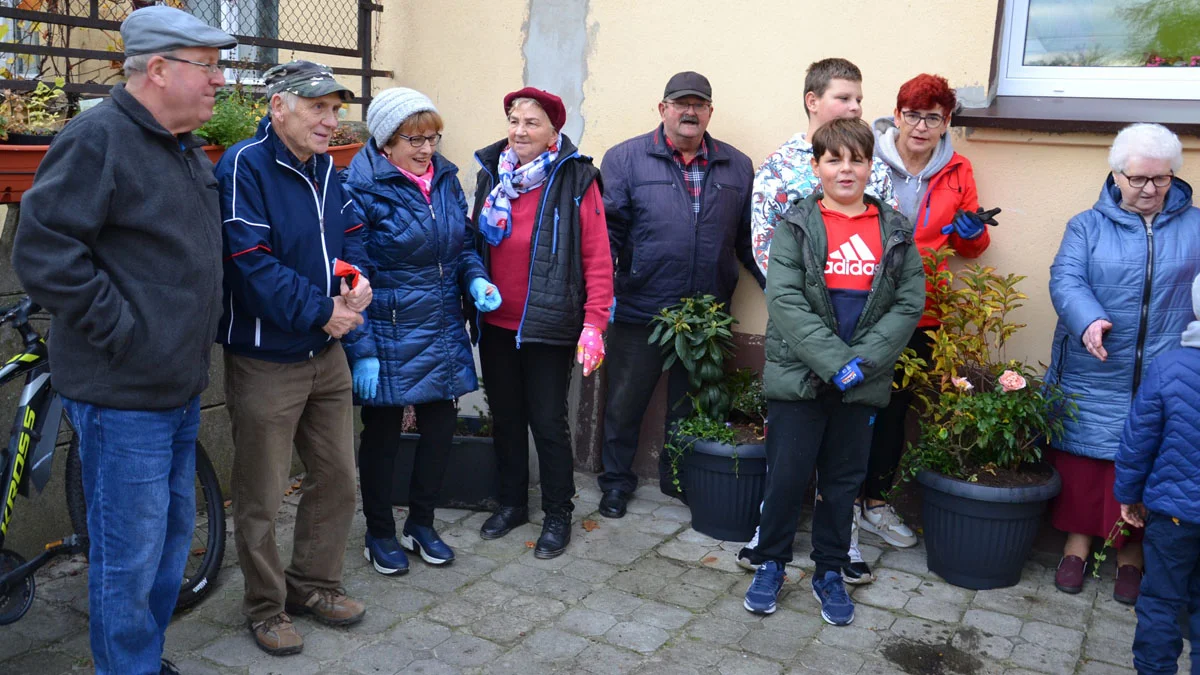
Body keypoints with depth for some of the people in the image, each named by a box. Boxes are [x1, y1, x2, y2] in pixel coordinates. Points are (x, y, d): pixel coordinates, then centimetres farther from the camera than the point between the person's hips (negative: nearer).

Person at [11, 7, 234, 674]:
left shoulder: (187, 150, 14)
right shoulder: (97, 138, -15)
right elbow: (43, 251, -22)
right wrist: (121, 331, -19)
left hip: (180, 388, 9)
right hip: (122, 394, -9)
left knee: (173, 533, 19)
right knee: (130, 555, 1)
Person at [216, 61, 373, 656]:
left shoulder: (325, 168, 8)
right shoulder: (245, 166, -16)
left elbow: (348, 233, 16)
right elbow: (252, 262, -23)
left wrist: (359, 278, -6)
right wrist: (320, 312, -18)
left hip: (326, 355, 8)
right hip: (264, 359, -8)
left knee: (336, 478, 16)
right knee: (261, 496, 5)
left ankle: (314, 584, 34)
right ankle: (266, 607, 24)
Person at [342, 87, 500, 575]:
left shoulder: (445, 180, 6)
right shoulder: (363, 190, -13)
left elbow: (463, 242, 18)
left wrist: (475, 279, -3)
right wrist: (362, 350, -17)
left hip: (442, 333, 6)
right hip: (389, 337, -6)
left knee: (441, 426, 12)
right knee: (382, 434, 9)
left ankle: (421, 524, 32)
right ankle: (379, 533, 27)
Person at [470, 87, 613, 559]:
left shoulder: (575, 181, -10)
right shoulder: (491, 174, 6)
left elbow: (597, 259, -12)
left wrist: (594, 323, -17)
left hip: (548, 326, -5)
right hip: (495, 324, 5)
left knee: (548, 422, 4)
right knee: (505, 416, 16)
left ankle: (558, 515, 21)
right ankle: (511, 503, 33)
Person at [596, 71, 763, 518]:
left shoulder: (737, 167, 8)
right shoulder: (626, 158, -2)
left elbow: (749, 238, 9)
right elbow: (608, 228, -6)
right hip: (639, 311, -2)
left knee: (690, 406, 16)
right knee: (625, 402, 10)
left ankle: (680, 480, 34)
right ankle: (616, 482, 28)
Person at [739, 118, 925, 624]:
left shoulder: (895, 231, 5)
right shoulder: (796, 226, -3)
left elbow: (910, 303, 0)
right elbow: (785, 301, -12)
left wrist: (863, 360, -13)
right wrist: (835, 362, -19)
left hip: (862, 383, 3)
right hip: (797, 374, -2)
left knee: (844, 480, 12)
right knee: (787, 475, 5)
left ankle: (830, 572, 28)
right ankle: (770, 563, 25)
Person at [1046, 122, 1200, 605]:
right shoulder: (1088, 226, 4)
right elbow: (1065, 280, -9)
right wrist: (1088, 321, -28)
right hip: (1091, 374, 0)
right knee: (1081, 460, 6)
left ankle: (1130, 555, 22)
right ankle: (1077, 543, 23)